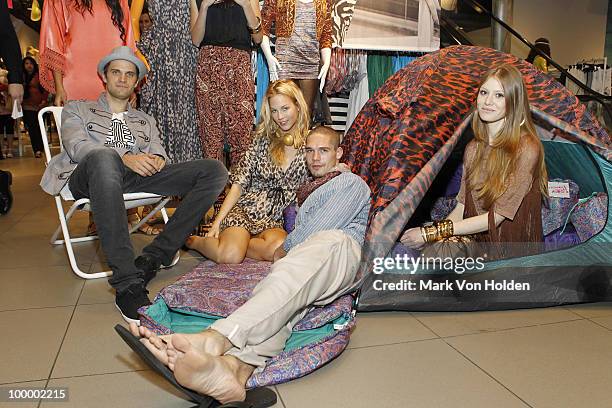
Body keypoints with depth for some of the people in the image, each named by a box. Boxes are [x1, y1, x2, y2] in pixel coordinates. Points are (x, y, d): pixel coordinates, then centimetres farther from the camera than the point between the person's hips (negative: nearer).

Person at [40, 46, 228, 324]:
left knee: (214, 170, -20)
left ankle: (151, 259, -27)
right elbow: (76, 146, 5)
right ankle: (127, 285, -46)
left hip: (139, 177, 3)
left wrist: (157, 159, -6)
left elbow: (158, 154, 21)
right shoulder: (77, 109, 26)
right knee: (104, 156, -44)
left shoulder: (146, 121, 37)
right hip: (89, 177, -3)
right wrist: (124, 158, -13)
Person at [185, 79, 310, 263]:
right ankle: (193, 241, 4)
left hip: (274, 220, 1)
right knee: (230, 256, -28)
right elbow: (240, 183, 2)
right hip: (244, 209, 0)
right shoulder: (264, 139, 5)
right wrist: (217, 221, -5)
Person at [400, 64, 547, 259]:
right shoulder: (473, 149, 7)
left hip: (516, 256, -5)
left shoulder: (526, 148, -13)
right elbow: (462, 206, 7)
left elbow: (496, 217, -17)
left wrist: (433, 232, -19)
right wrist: (427, 233, -10)